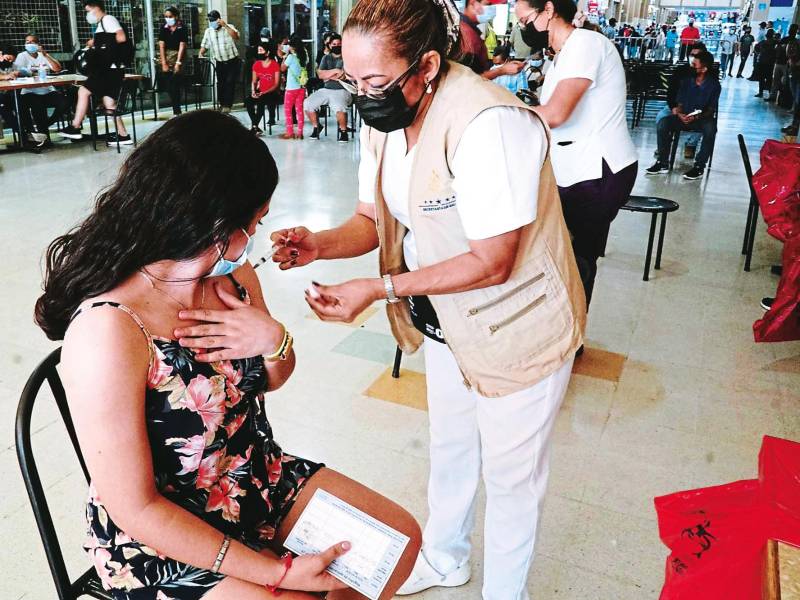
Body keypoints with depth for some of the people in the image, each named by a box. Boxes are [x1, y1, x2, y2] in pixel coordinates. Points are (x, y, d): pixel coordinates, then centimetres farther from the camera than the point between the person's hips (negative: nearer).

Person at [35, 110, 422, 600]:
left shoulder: (233, 274, -7)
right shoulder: (106, 333, -29)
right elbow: (136, 509, -24)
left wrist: (274, 339, -16)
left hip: (258, 479, 7)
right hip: (162, 537, -6)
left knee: (401, 536, 8)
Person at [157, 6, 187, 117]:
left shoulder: (182, 29, -3)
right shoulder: (164, 29, 7)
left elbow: (182, 46, -9)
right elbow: (161, 46, 2)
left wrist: (178, 63, -17)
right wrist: (164, 63, -7)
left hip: (178, 57, -3)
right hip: (166, 58, 4)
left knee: (175, 86, -10)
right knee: (169, 87, -1)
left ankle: (176, 112, -4)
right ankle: (177, 111, 7)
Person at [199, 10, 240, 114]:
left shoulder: (229, 27, -4)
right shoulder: (208, 31, 8)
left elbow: (236, 36, -24)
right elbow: (204, 46, 13)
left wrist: (225, 25, -26)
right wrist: (201, 54, -7)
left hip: (232, 61, -4)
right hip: (220, 62, 4)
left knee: (230, 82, -11)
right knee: (220, 83, 7)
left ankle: (227, 105, -8)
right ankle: (222, 103, 20)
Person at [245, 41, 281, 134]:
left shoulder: (275, 64, -8)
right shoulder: (256, 64, 7)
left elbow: (276, 84, -10)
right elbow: (254, 81, 11)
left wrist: (264, 93, -21)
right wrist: (253, 91, -11)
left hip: (273, 93, -5)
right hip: (260, 92, 5)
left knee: (260, 102, -35)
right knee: (248, 100, -24)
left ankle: (254, 126, -22)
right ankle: (255, 126, -19)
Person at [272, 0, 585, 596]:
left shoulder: (491, 123, -32)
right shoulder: (384, 119, -6)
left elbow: (491, 263, -30)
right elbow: (371, 221, 0)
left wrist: (379, 289, -30)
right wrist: (318, 244, -20)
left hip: (517, 329, -7)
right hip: (446, 320, 8)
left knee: (510, 475, 13)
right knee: (448, 449, 26)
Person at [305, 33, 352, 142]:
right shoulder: (326, 58, 18)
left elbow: (341, 76, -11)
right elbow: (320, 74, 4)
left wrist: (327, 75, 0)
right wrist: (335, 71, -8)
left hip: (341, 91, -5)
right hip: (325, 89, 5)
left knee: (339, 107, -37)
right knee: (307, 103, -14)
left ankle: (343, 131, -12)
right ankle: (316, 127, 9)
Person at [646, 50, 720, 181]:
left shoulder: (714, 84, -4)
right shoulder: (687, 80, 4)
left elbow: (711, 110, -6)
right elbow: (680, 103, 6)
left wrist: (695, 117, -25)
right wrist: (679, 113, -18)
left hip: (703, 118, -3)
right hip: (684, 117, 3)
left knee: (710, 128, -39)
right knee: (662, 123, -25)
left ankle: (699, 167, -31)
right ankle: (663, 163, -20)